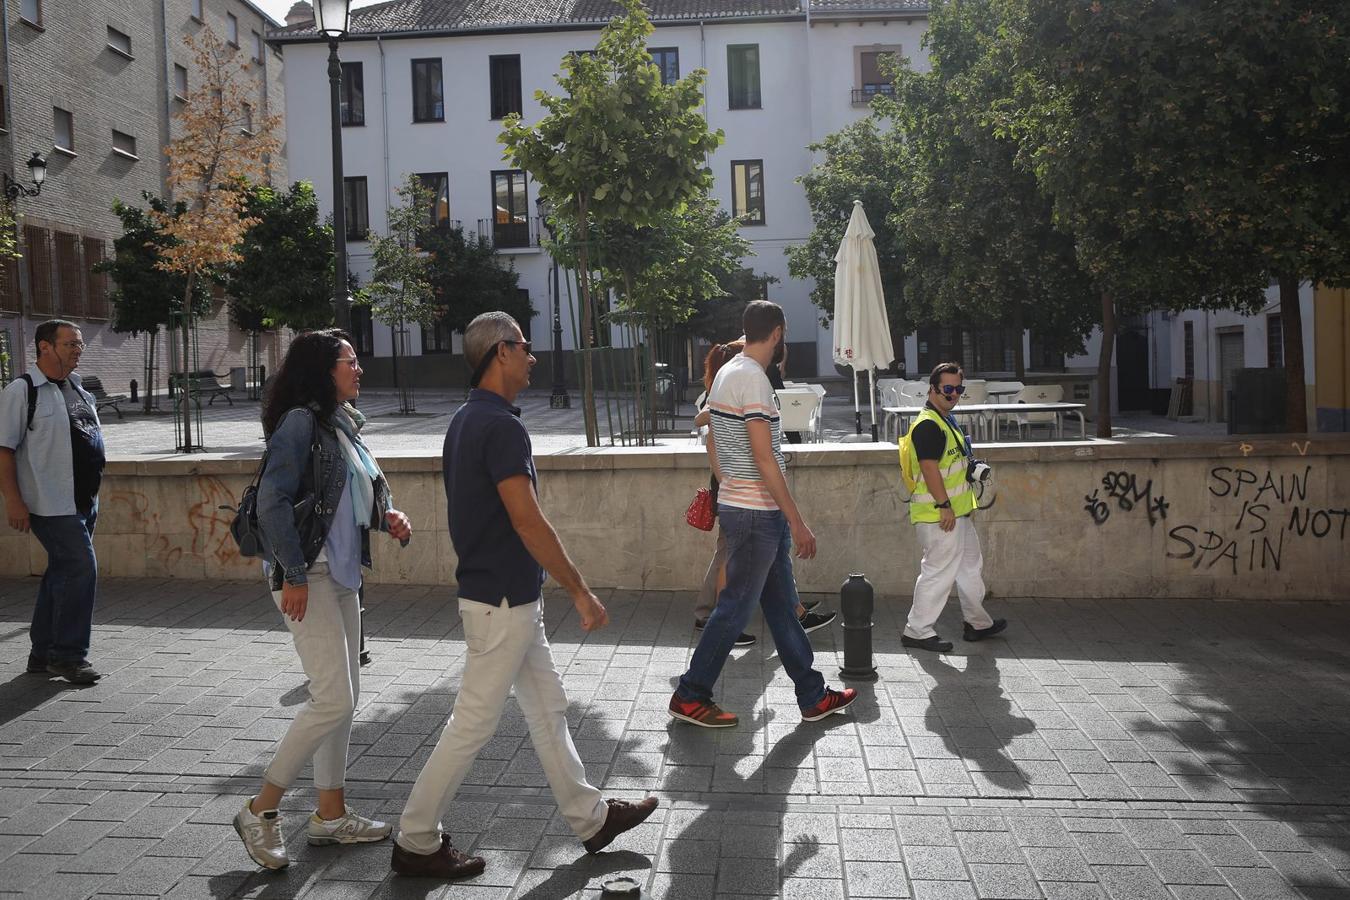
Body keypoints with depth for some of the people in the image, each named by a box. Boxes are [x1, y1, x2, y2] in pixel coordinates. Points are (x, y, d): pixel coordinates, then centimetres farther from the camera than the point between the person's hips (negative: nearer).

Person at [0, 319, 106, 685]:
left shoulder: (79, 390, 14)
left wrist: (93, 492, 22)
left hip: (84, 502, 8)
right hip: (51, 504, -8)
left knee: (62, 573, 13)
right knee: (82, 569, -13)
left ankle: (43, 654, 23)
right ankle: (69, 655, -1)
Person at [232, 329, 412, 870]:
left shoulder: (343, 424, 13)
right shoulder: (301, 421, -13)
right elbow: (272, 501, -19)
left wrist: (387, 517, 3)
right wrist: (294, 574, -20)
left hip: (343, 575, 9)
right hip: (307, 577, -9)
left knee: (343, 698, 13)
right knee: (333, 699, -11)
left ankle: (331, 815, 24)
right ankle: (261, 811, 4)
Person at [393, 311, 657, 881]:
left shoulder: (466, 420, 9)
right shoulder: (501, 426, -21)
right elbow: (528, 522, -25)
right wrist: (580, 591, -18)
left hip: (508, 597, 10)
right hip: (503, 602, -10)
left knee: (547, 710, 17)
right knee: (474, 723, 1)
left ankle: (590, 818, 29)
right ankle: (416, 842, 15)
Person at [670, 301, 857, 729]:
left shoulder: (725, 373, 12)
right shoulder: (753, 378, -18)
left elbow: (713, 447, 18)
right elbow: (764, 459, -22)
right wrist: (797, 522, -18)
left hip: (736, 503, 10)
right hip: (757, 513, -10)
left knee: (781, 604, 14)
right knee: (735, 607, 1)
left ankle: (813, 696, 24)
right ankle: (690, 697, 12)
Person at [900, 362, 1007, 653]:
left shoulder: (946, 420, 15)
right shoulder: (928, 425, -19)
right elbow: (929, 468, -24)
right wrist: (944, 506, -24)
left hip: (957, 511, 11)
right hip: (940, 513, -11)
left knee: (970, 564, 20)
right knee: (939, 571, -5)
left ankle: (978, 623, 34)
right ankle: (917, 631, 5)